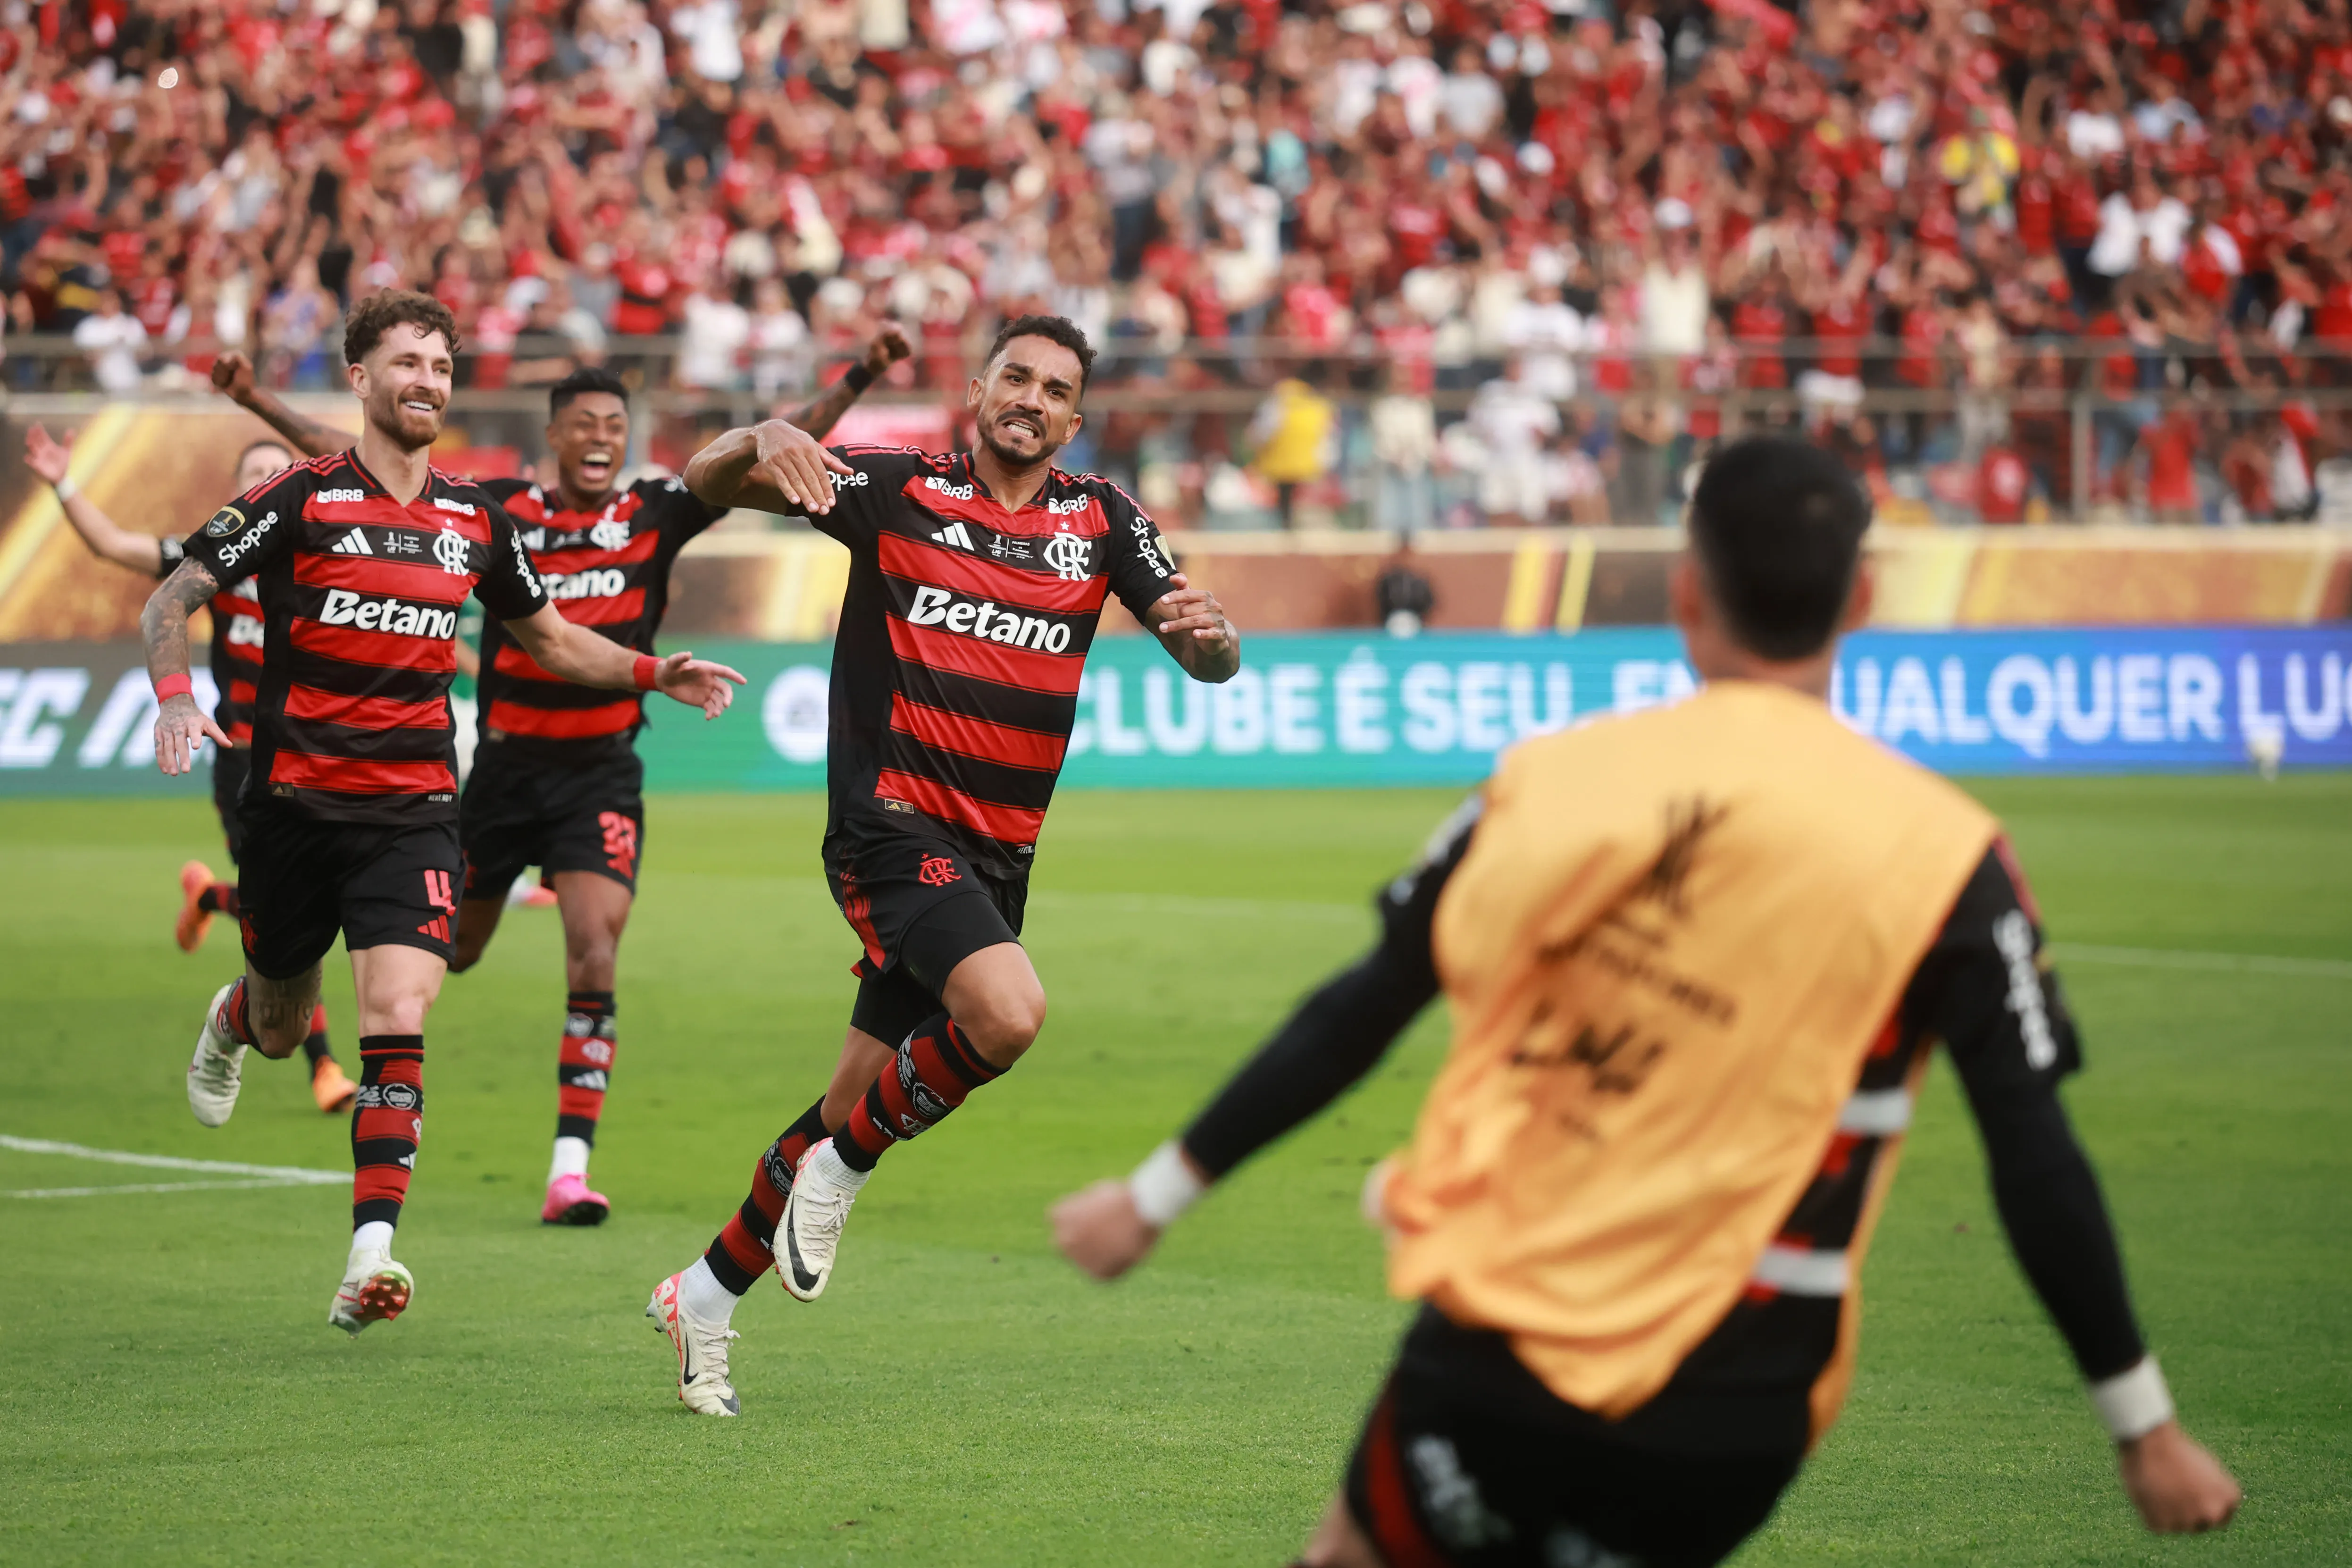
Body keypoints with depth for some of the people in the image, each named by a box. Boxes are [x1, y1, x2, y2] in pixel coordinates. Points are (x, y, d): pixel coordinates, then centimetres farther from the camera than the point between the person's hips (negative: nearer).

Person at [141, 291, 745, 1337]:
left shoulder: (477, 521, 6)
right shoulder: (301, 500, -6)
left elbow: (548, 636, 22)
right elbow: (171, 601, -6)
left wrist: (656, 673, 8)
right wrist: (176, 698, -25)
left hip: (413, 813, 1)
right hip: (294, 806, -1)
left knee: (397, 1016, -18)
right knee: (281, 1032, 15)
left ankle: (369, 1259, -22)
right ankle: (234, 1018, 55)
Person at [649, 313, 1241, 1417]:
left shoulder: (1100, 520, 10)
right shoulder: (899, 488, 0)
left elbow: (1213, 661, 3)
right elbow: (707, 482, -2)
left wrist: (1207, 628, -21)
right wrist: (764, 441, -26)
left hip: (997, 857, 5)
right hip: (890, 821, -5)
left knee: (860, 1111, 9)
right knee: (1007, 1013, -30)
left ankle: (709, 1294, 26)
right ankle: (841, 1170, -6)